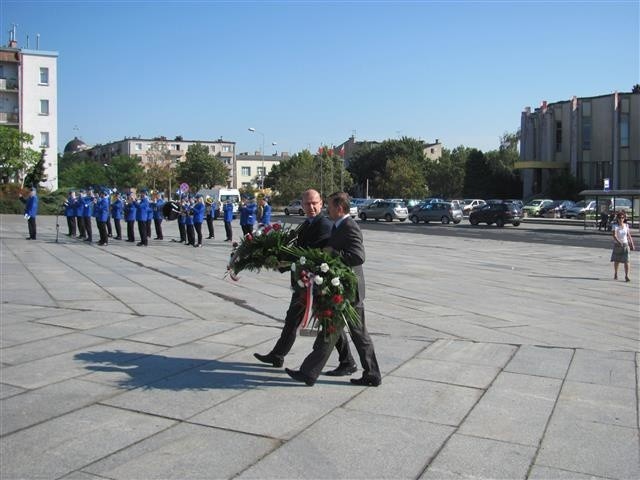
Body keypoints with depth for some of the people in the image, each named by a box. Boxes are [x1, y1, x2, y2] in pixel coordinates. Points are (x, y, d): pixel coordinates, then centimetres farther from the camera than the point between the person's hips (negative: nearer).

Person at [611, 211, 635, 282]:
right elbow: (614, 235, -21)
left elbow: (629, 235, 7)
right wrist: (618, 242, -37)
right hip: (617, 244, -1)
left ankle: (626, 276, -7)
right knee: (616, 261, 12)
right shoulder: (615, 226, -9)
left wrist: (632, 244, 4)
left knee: (626, 261, -8)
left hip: (625, 244, 1)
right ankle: (615, 274, 32)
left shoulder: (626, 225, 1)